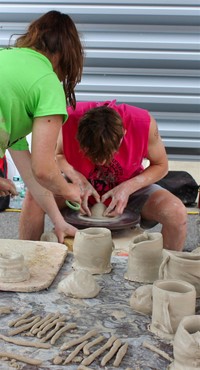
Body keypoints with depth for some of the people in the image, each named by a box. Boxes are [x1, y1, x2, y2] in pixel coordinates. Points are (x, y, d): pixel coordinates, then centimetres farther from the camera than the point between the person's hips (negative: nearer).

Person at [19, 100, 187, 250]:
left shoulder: (144, 123, -29)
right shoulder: (69, 119, -29)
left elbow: (161, 166, -10)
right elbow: (57, 155, -7)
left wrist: (128, 187, -25)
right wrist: (78, 179, -25)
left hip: (131, 188, 0)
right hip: (80, 184, 1)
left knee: (177, 214, -27)